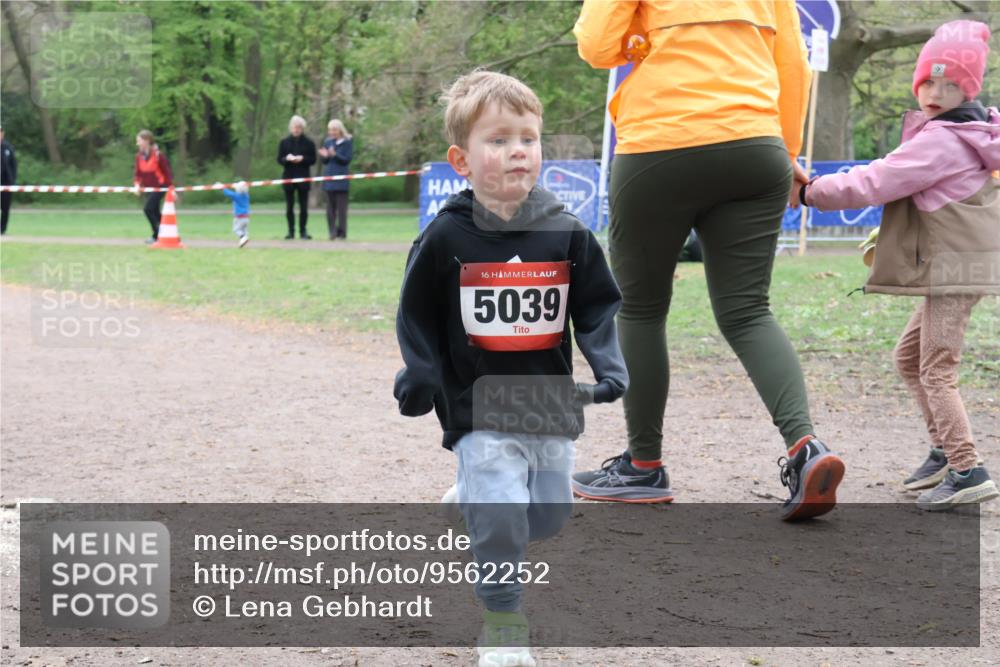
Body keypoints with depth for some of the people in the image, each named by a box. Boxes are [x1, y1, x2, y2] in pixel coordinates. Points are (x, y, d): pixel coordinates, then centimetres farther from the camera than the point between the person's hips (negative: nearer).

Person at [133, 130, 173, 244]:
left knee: (148, 209, -17)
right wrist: (137, 184, -11)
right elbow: (138, 173, 7)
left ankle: (157, 235, -10)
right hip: (148, 187, 7)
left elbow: (167, 172, -13)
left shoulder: (158, 155, -17)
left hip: (159, 186, -7)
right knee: (155, 212, 11)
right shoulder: (139, 156, 1)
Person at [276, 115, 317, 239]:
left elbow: (313, 160, 2)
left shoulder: (309, 143, 3)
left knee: (303, 207, -1)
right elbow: (279, 159, 5)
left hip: (303, 177, -1)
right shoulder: (284, 142, 6)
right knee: (289, 207, 2)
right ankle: (291, 231, 8)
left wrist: (302, 159, -15)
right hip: (288, 176, 1)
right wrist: (287, 158, -15)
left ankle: (303, 231, 6)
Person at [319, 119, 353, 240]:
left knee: (341, 206, -3)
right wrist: (324, 156, -9)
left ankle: (342, 232, 1)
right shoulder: (327, 142, 11)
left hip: (341, 178, -4)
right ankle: (333, 231, 3)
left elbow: (347, 159, -8)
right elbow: (325, 161, 13)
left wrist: (334, 154, -21)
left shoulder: (347, 142, -2)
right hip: (329, 177, 4)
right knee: (330, 206, 2)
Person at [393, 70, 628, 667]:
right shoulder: (446, 238, -6)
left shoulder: (567, 235, -1)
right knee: (499, 516, -15)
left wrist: (609, 367, -7)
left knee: (549, 515, 11)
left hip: (552, 405, 3)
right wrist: (421, 379, -8)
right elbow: (418, 316, 2)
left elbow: (597, 306, 7)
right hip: (478, 409, -3)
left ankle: (472, 499, 42)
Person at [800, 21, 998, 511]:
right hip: (961, 265, 10)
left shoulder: (938, 141, -17)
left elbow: (872, 182, -20)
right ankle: (945, 451, 22)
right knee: (909, 355, 17)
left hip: (953, 268, -10)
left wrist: (810, 192, -12)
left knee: (936, 370, -9)